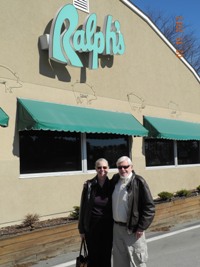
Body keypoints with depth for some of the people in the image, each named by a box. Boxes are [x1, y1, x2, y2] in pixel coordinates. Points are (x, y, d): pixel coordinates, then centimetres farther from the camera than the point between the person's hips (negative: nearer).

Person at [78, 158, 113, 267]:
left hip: (108, 227, 1)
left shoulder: (112, 185, -2)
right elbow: (83, 207, -2)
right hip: (92, 227, -1)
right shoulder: (88, 185, -7)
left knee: (106, 257, 10)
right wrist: (81, 228, 0)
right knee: (93, 257, 7)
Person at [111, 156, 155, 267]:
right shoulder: (115, 180, 5)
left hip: (133, 229, -6)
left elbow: (149, 206, -14)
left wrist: (141, 227, -15)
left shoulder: (138, 182, -13)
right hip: (117, 227, 6)